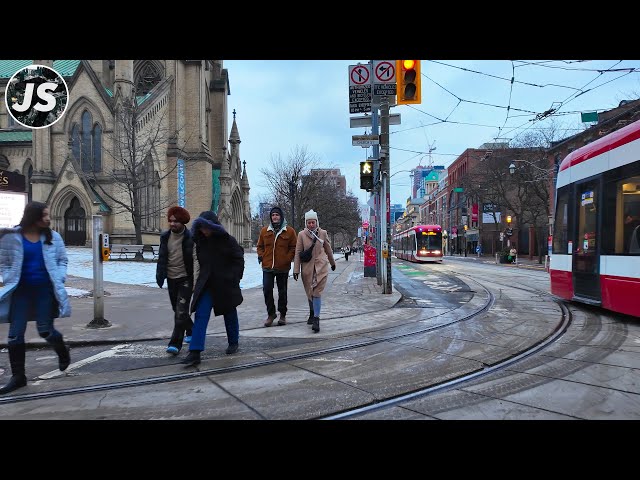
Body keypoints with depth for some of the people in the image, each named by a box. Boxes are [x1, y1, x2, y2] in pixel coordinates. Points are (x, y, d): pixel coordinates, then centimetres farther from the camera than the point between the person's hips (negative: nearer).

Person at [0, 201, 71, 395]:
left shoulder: (52, 237, 0)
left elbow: (62, 260, 8)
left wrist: (59, 279, -6)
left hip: (46, 289, -1)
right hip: (21, 290, 1)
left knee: (45, 330, -2)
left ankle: (63, 351, 32)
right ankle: (18, 376, 15)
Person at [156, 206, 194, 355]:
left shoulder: (190, 238, -12)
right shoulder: (165, 236, 3)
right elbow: (162, 257, 8)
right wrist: (160, 276, -2)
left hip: (185, 279, -6)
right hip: (171, 278, 6)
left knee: (181, 311, -12)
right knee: (177, 310, 18)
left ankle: (175, 343, -11)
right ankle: (191, 331, 40)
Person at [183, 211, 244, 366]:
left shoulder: (227, 240, -13)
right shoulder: (199, 241, 0)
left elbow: (239, 259, -7)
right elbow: (198, 261, 13)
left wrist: (233, 278, -12)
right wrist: (199, 280, 8)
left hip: (226, 285, -3)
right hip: (206, 285, 3)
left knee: (230, 314, 15)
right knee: (200, 316, -9)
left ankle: (233, 343, 38)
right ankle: (195, 353, -12)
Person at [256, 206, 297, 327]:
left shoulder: (289, 231, 0)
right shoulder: (264, 231, 7)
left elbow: (294, 247, 2)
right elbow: (260, 246, 17)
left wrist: (288, 258, -11)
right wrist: (261, 256, 0)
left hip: (283, 267, -2)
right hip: (267, 267, 2)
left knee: (282, 291, 9)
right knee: (267, 290, -5)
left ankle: (282, 315, 22)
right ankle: (271, 314, 12)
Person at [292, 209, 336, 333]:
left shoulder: (323, 233, 1)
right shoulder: (301, 234, -3)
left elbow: (328, 249, 15)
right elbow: (298, 252, -2)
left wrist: (332, 263, 26)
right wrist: (296, 270, -6)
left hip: (321, 267, -1)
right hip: (307, 267, 1)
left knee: (317, 293, -10)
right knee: (310, 293, 12)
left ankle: (316, 319, -10)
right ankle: (313, 314, 33)